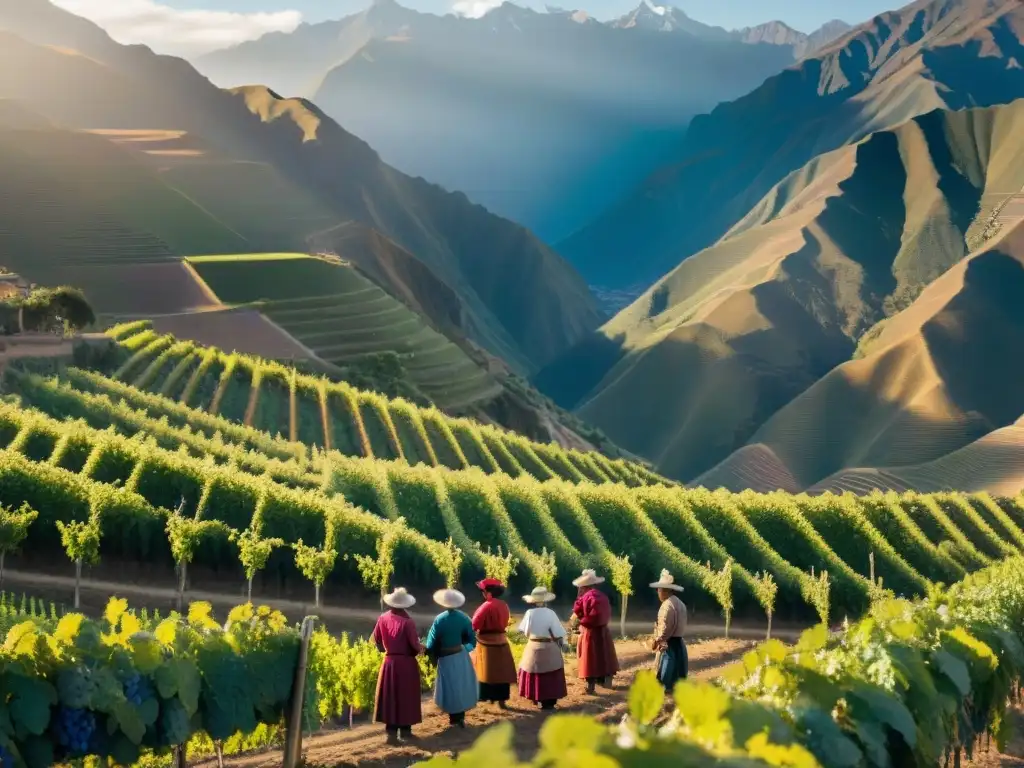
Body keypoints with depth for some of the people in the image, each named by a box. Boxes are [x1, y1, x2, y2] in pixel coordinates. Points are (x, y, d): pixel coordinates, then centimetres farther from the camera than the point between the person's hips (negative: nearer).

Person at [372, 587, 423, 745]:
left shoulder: (383, 618, -2)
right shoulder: (407, 622, -18)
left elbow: (376, 638, 8)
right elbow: (415, 645, -15)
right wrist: (420, 649, 7)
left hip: (389, 662, 4)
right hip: (406, 664, -4)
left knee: (390, 697, 9)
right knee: (406, 697, 7)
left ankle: (391, 732, 7)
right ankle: (405, 730, 12)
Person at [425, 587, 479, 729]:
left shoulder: (440, 620, -17)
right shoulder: (463, 618, -6)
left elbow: (432, 642, -10)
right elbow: (471, 638, 3)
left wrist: (433, 658, 3)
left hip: (446, 658, -3)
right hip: (461, 655, 3)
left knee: (451, 688, 7)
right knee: (461, 685, 15)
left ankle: (455, 718, 14)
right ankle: (460, 717, 20)